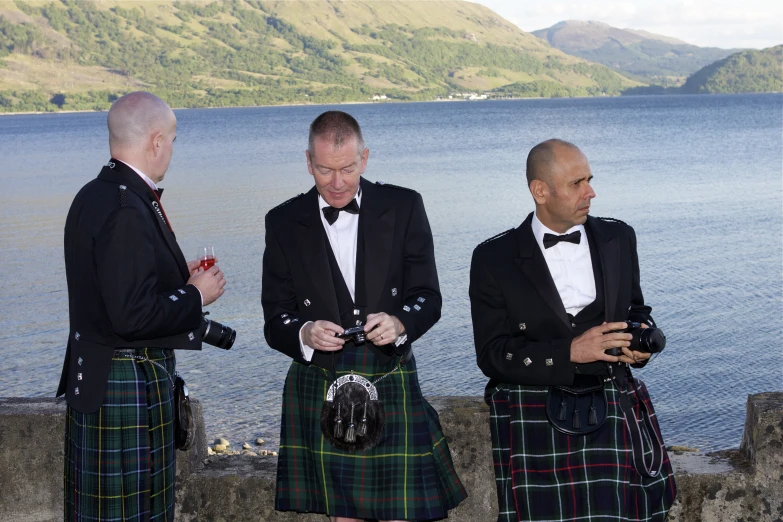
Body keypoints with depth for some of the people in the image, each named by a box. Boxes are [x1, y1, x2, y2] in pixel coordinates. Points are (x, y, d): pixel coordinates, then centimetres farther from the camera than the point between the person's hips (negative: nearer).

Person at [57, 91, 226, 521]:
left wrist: (178, 277, 12)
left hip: (97, 379, 10)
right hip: (128, 387, -10)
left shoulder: (92, 196, 10)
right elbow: (133, 316, -25)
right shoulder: (127, 211, -21)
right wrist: (196, 295, -11)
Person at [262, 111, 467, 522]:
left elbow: (428, 297, 0)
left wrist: (400, 323, -22)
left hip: (391, 390, -1)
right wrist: (304, 333, -21)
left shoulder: (404, 207, 1)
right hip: (319, 392, 1)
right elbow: (275, 318, 2)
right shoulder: (284, 222, 3)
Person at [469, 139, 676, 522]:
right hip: (535, 424, -2)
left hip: (614, 415, 3)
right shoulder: (494, 258, -4)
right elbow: (492, 354, -8)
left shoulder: (618, 238, 7)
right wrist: (570, 351, -20)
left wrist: (642, 337, -5)